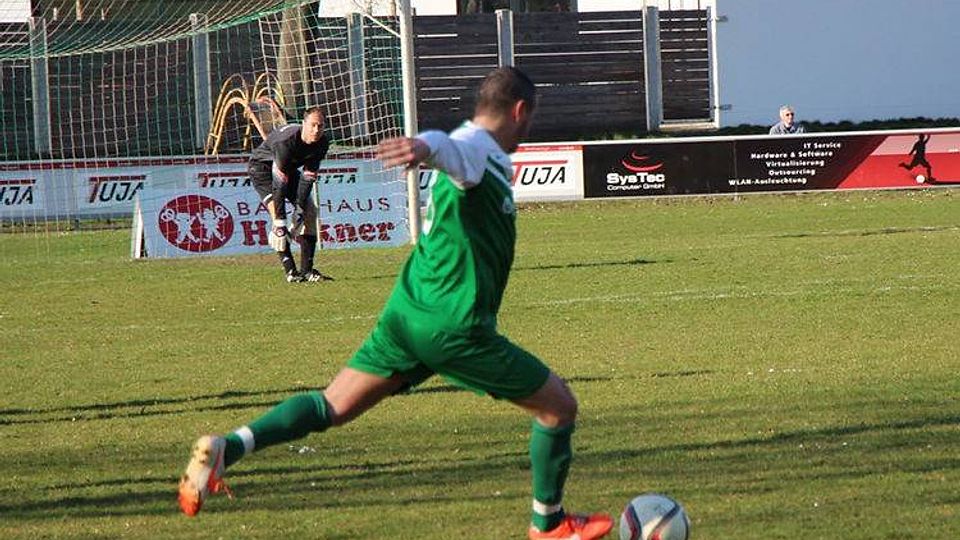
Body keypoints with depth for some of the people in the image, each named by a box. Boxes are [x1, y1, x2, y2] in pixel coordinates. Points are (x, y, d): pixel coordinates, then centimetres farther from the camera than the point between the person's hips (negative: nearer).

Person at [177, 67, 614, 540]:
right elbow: (449, 146, -36)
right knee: (558, 406, 5)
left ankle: (227, 447, -12)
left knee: (332, 406, 7)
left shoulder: (488, 157, 17)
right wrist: (425, 147, -59)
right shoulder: (475, 146, -12)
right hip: (455, 324, -9)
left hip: (407, 313, 9)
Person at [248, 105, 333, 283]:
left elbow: (308, 176, -13)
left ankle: (307, 270, 1)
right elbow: (280, 184, -38)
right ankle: (290, 271, -24)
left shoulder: (322, 143, -18)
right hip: (262, 166, -7)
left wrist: (300, 207, -21)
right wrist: (279, 221, -39)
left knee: (310, 211, -3)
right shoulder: (286, 141, -38)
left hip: (289, 168, 7)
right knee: (277, 214, -24)